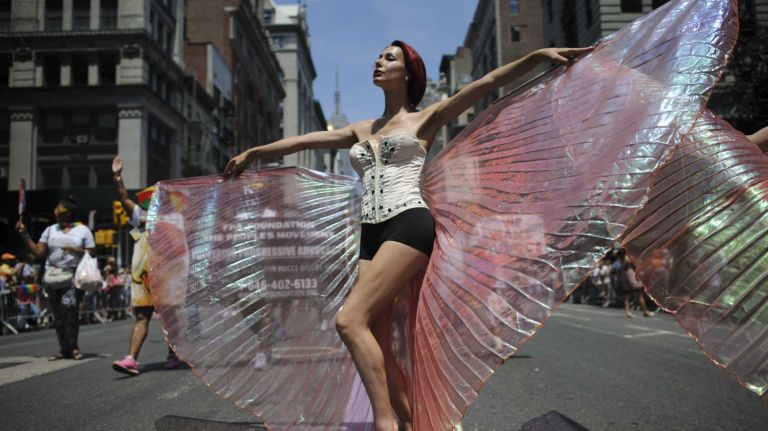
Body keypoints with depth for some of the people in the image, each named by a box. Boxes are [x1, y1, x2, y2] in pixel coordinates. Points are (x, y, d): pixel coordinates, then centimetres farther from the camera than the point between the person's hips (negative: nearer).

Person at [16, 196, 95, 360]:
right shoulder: (50, 230, 15)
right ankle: (64, 349, 14)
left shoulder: (83, 230, 5)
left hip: (73, 275, -4)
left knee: (69, 306, -22)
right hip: (53, 276, 4)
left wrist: (76, 251, -13)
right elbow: (38, 252, 6)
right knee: (58, 314, 5)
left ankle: (73, 347, -9)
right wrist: (24, 234, 1)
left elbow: (91, 254, 2)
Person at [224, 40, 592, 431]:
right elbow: (303, 141, 29)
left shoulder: (424, 119, 9)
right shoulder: (362, 131, 24)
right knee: (375, 343, -1)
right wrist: (254, 151, 35)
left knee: (350, 320, -20)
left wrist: (540, 54, -8)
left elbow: (488, 83, 1)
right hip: (372, 235, 6)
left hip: (408, 225, -6)